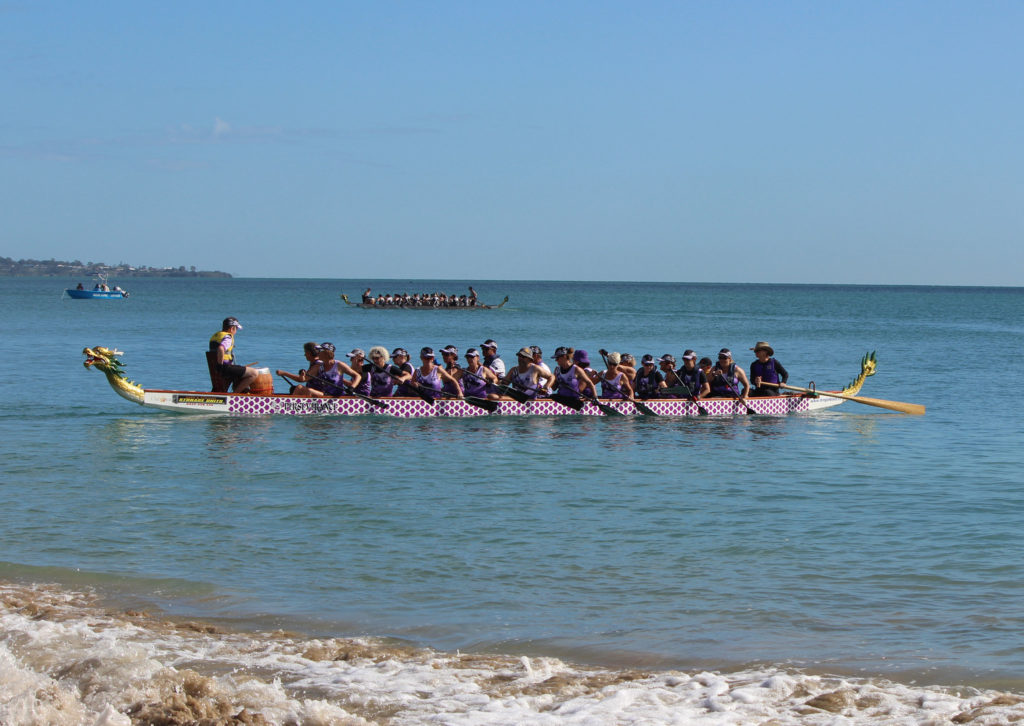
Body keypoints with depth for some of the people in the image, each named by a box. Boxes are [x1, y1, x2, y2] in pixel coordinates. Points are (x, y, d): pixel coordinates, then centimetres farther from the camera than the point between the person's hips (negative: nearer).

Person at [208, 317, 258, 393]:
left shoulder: (215, 335, 17)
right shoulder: (227, 337, -13)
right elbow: (220, 349, -33)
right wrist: (220, 364, -22)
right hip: (225, 368, -10)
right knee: (254, 373, -11)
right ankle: (236, 393, -6)